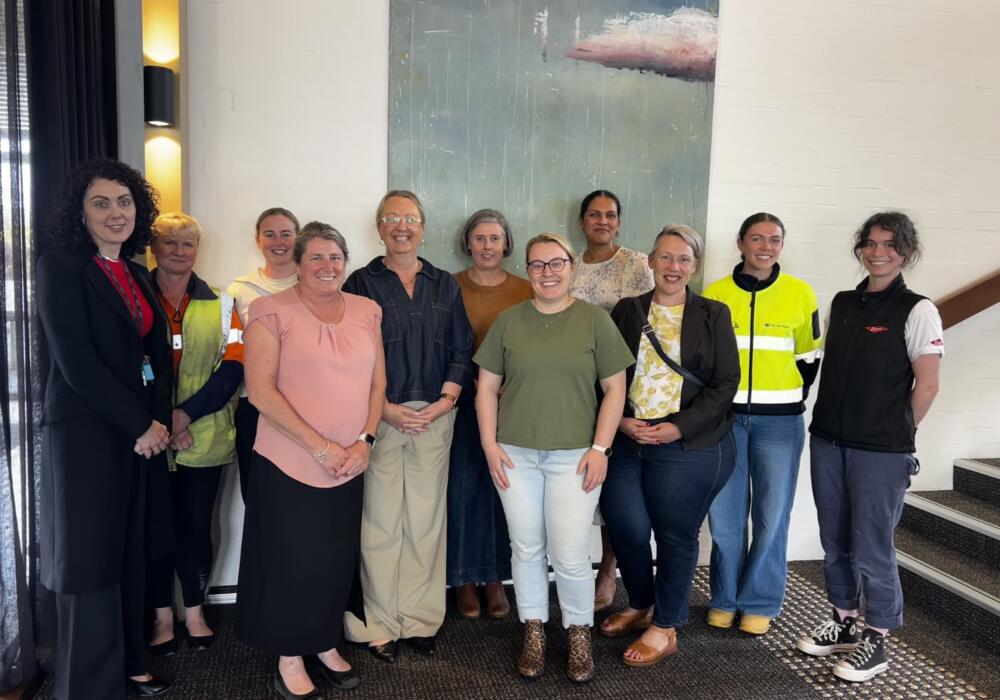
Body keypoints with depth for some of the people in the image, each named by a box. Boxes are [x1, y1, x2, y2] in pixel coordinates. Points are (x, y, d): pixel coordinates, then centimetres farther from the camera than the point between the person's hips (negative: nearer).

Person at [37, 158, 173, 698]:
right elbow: (77, 363, -16)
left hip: (140, 434, 6)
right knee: (90, 562, 3)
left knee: (129, 555, 13)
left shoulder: (136, 274, 13)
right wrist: (140, 425, -13)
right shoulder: (61, 268, -8)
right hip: (85, 435, -6)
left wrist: (159, 420, -4)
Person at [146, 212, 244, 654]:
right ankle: (162, 615, 22)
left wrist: (186, 413, -11)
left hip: (204, 438, 1)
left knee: (196, 526, 6)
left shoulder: (219, 304, 8)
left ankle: (194, 611, 23)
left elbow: (233, 368, 0)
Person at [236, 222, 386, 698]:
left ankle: (326, 645, 35)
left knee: (338, 560, 14)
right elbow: (260, 390, -13)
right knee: (292, 561, 7)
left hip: (350, 465, 4)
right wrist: (320, 447, -15)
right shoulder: (272, 311, -7)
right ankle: (290, 660, 26)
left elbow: (378, 382, 9)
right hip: (288, 463, -4)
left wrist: (365, 440, -6)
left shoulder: (366, 311, 7)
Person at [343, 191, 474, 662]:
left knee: (427, 520, 6)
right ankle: (378, 626, 12)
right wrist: (385, 408, -10)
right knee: (380, 522, 0)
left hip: (435, 415, 3)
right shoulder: (361, 283, 4)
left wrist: (446, 399, -4)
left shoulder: (445, 286, 13)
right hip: (378, 414, -3)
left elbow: (461, 351, 10)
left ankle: (420, 620, 18)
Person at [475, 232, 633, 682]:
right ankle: (534, 632, 29)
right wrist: (490, 445, -1)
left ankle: (579, 635, 24)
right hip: (515, 454, 2)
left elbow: (615, 388, 0)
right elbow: (487, 387, 6)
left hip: (574, 455, -2)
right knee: (526, 548, 10)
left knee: (570, 554, -1)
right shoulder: (508, 321, 4)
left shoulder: (595, 320, -1)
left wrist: (600, 448, -6)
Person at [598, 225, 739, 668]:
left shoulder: (713, 315, 2)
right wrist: (621, 421, -8)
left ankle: (665, 627, 25)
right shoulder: (627, 311, 8)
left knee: (675, 535, 7)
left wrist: (681, 427, -12)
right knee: (626, 527, 4)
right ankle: (639, 606, 32)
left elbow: (726, 382, -3)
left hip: (688, 445, -2)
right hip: (627, 439, 3)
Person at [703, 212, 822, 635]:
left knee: (772, 516, 5)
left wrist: (789, 401, 4)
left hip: (779, 422, 0)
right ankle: (725, 599, 23)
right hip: (724, 418, 1)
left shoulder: (800, 294, 1)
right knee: (725, 515, 6)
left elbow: (809, 358, 9)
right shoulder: (714, 294, 1)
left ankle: (760, 603, 22)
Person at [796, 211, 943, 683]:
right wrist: (825, 424, 10)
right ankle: (844, 623, 33)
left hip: (881, 453, -6)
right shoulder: (842, 303, 9)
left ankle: (876, 642, 20)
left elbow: (927, 386, -7)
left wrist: (896, 434, 0)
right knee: (835, 542, 15)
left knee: (871, 549, 2)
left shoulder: (917, 311, -8)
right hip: (828, 442, 6)